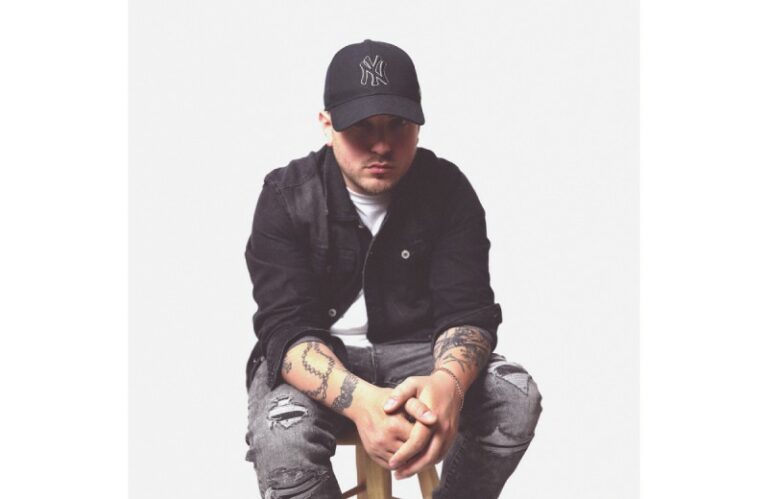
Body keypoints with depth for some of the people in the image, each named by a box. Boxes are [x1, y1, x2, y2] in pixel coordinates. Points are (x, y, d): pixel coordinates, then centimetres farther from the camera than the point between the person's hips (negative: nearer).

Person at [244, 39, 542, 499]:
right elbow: (287, 326, -23)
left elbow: (466, 308, -15)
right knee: (280, 441, -34)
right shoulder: (287, 196, -14)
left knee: (516, 400, -25)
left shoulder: (447, 189, -9)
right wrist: (359, 400, -46)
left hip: (414, 351, 2)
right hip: (315, 358, -2)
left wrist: (448, 383, -41)